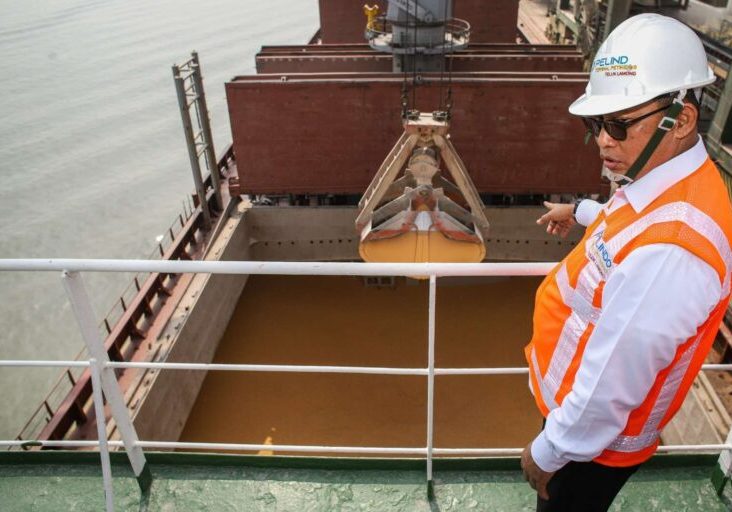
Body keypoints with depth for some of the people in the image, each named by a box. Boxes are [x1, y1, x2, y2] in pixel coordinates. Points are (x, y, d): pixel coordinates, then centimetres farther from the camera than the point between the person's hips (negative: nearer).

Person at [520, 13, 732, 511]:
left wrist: (547, 453, -16)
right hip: (578, 396, 8)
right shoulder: (674, 182, -7)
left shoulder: (667, 249, -39)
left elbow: (609, 390, -32)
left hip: (597, 440, -8)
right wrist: (582, 212, 35)